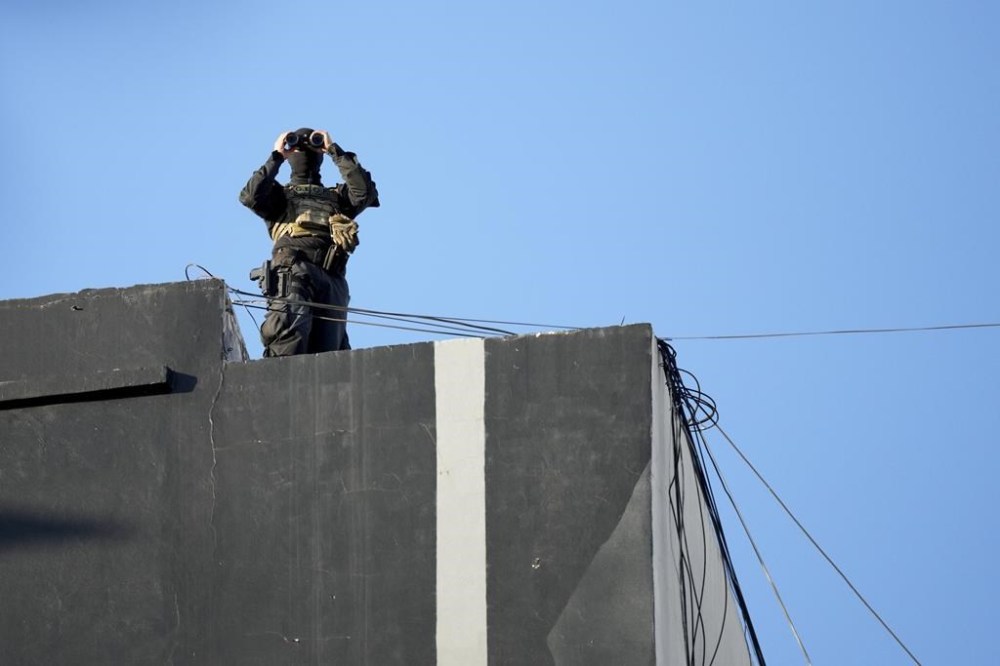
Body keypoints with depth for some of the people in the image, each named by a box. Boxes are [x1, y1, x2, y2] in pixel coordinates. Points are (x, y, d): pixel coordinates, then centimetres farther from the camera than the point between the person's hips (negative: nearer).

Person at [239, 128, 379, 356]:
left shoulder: (337, 196, 32)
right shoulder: (279, 194, 28)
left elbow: (365, 192, 12)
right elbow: (250, 196, 7)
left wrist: (335, 151, 18)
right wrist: (276, 157, 14)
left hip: (333, 281, 3)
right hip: (293, 274, -3)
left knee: (327, 355, -7)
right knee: (289, 339, -27)